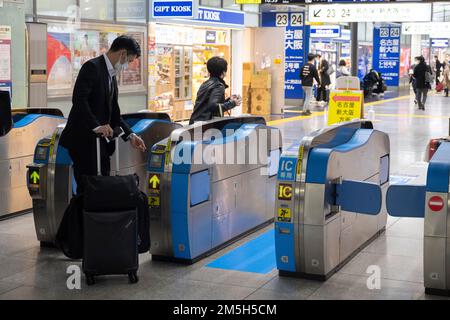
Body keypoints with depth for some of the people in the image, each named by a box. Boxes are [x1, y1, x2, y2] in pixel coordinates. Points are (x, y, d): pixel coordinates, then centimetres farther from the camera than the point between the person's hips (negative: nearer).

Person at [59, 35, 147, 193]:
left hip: (100, 142, 9)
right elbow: (79, 99, -24)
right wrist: (96, 126, -27)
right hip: (83, 140, -9)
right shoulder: (92, 67, -11)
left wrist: (130, 135, 10)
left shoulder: (112, 75, 17)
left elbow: (113, 113, 20)